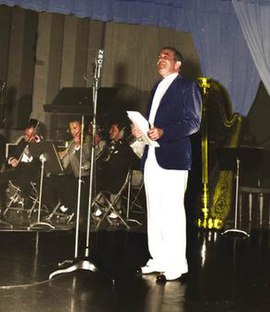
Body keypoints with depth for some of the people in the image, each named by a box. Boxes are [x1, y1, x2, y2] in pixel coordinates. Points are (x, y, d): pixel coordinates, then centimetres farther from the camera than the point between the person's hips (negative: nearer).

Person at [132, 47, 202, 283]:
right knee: (154, 210, 10)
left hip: (173, 157, -8)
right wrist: (140, 129, 5)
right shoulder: (157, 88, 23)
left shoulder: (187, 87, 0)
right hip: (152, 157, 8)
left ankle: (176, 265, -3)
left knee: (172, 209, -9)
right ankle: (159, 259, 18)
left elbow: (194, 122, -10)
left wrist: (163, 132, -21)